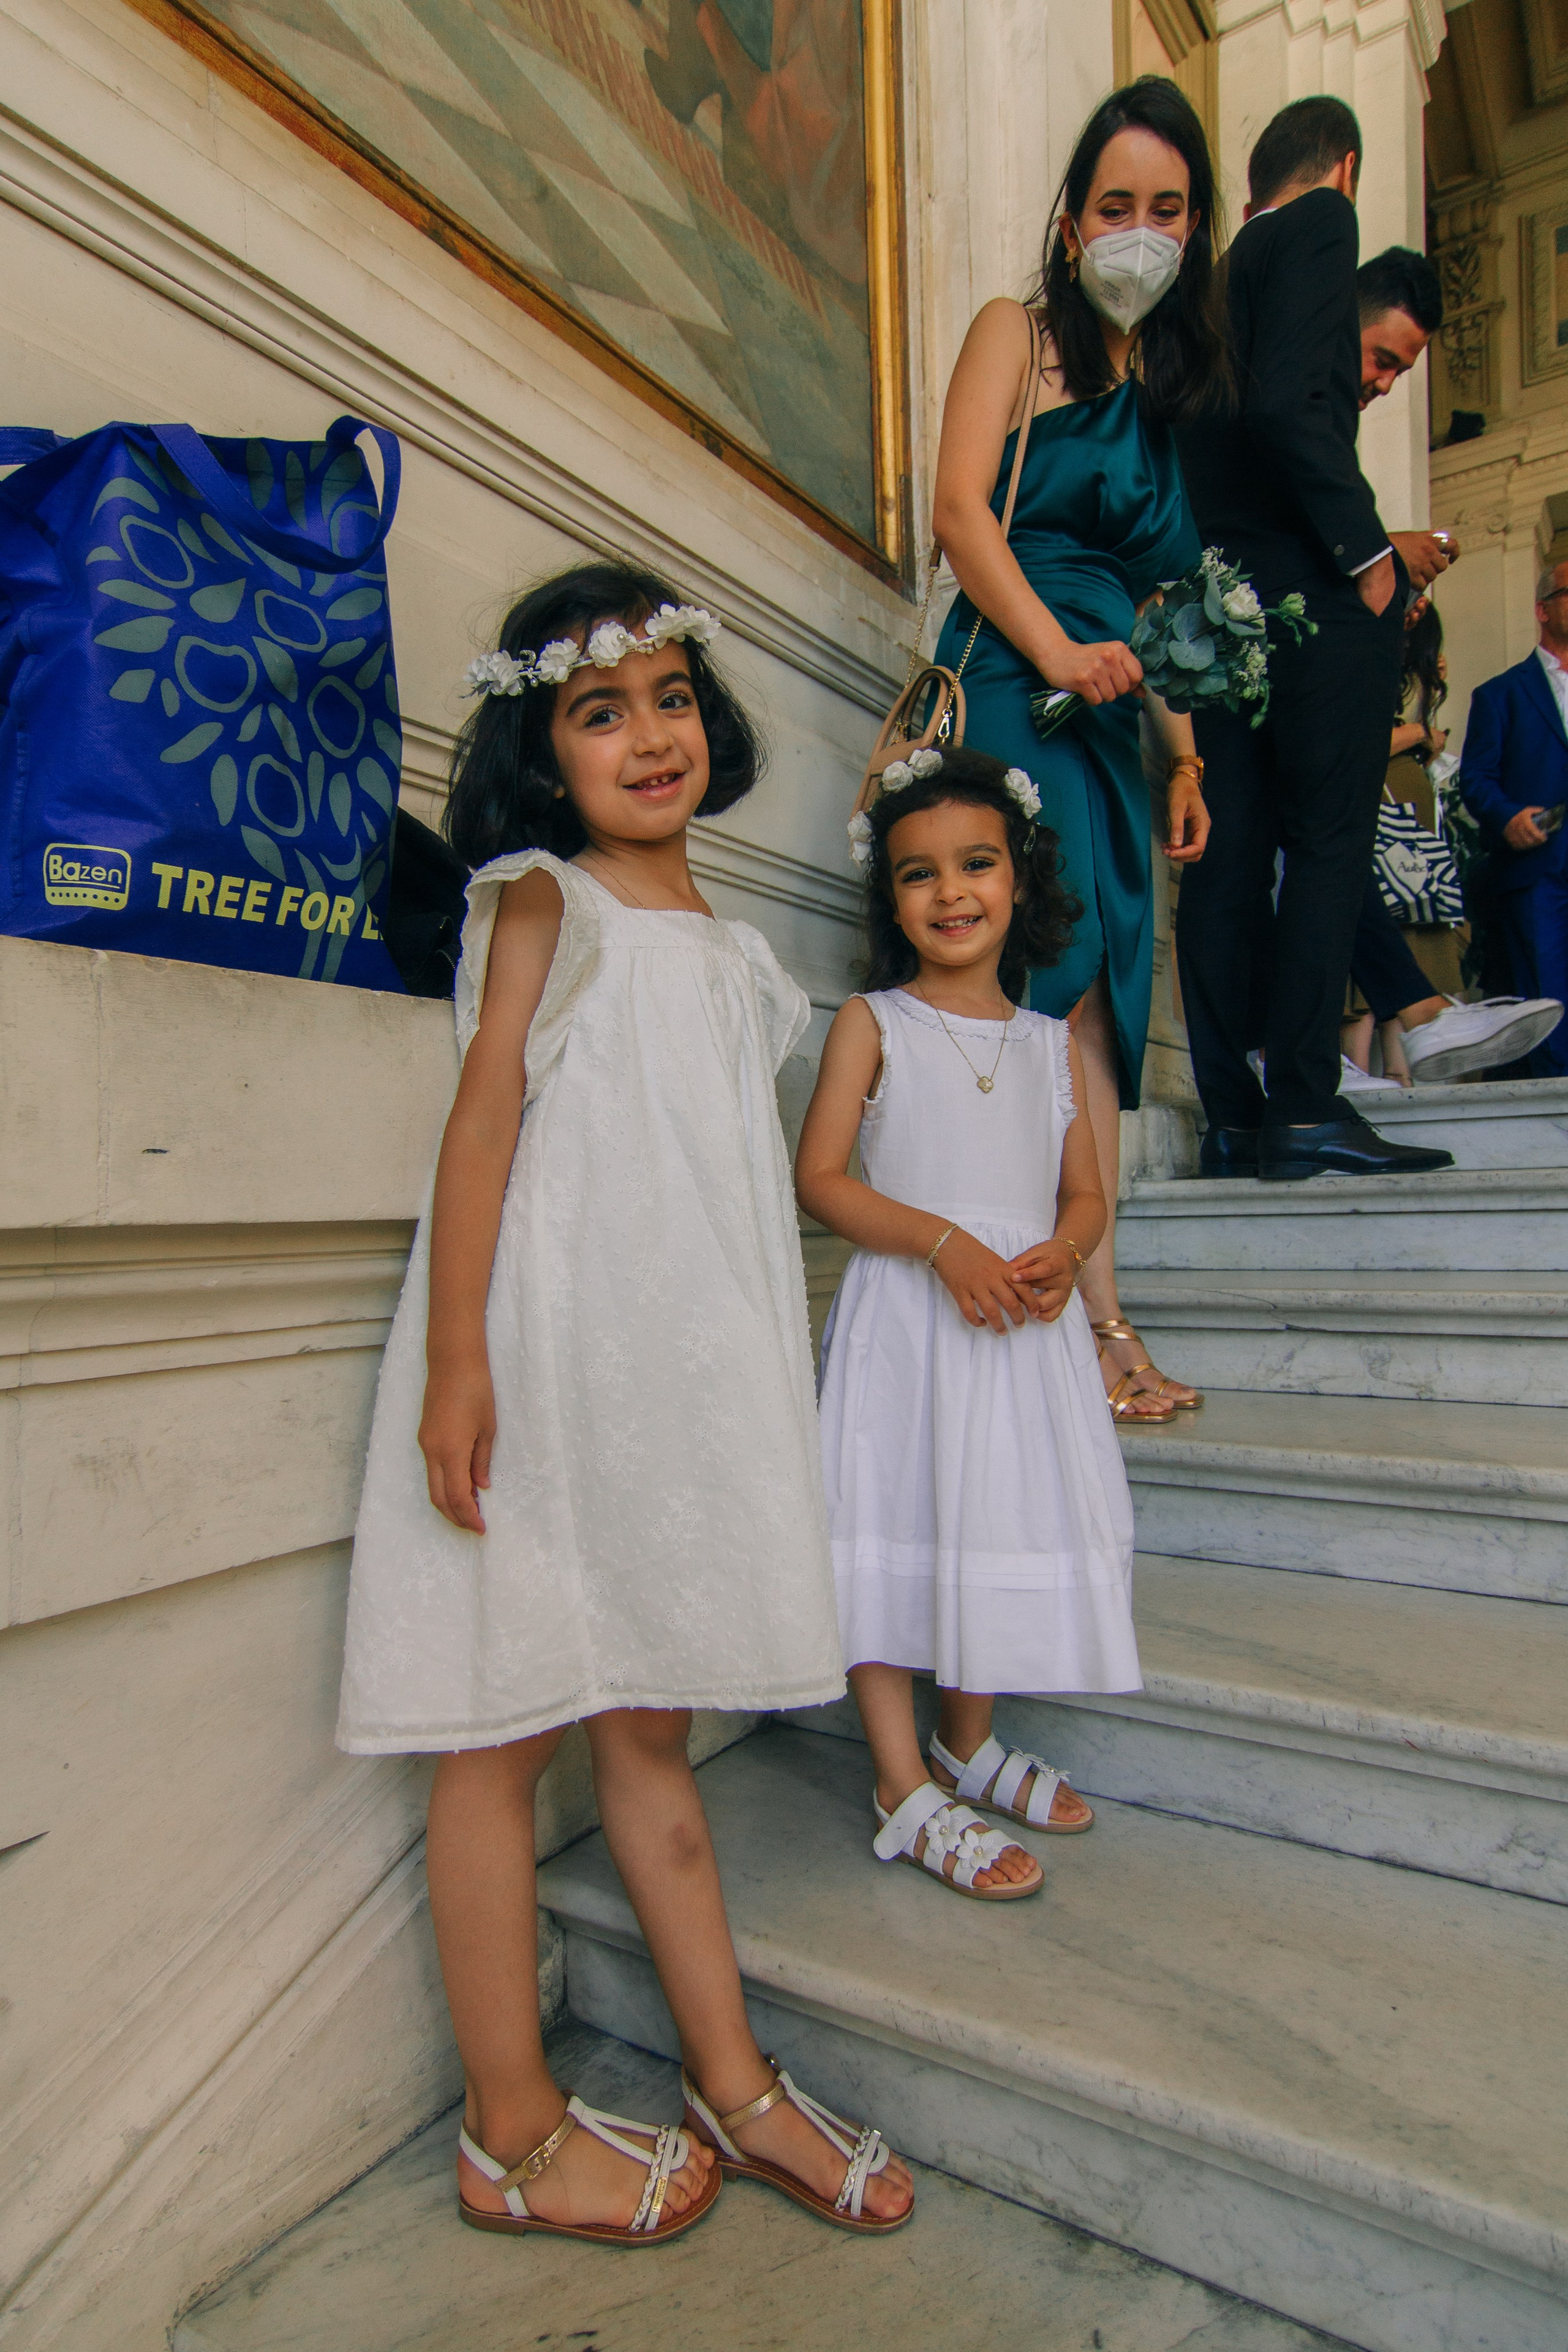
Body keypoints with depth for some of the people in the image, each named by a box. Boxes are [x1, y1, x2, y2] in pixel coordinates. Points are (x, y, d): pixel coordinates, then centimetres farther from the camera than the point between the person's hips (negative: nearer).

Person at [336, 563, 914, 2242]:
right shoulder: (540, 896, 0)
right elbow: (485, 1111, -9)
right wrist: (453, 1357, -16)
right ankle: (511, 2136, 22)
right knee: (508, 1725, 5)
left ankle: (731, 2082, 27)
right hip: (543, 1355, -6)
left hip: (682, 1361, 6)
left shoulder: (718, 939, 18)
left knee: (649, 1718, 15)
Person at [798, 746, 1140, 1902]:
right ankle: (906, 1790, 14)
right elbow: (819, 1176, -7)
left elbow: (1085, 1191, 12)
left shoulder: (1053, 1043, 12)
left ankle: (969, 1745, 35)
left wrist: (1059, 1257, -10)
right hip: (905, 1316, -4)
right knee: (898, 1530, -2)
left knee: (1007, 1524, 13)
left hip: (1023, 1324, 4)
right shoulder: (873, 1023, 0)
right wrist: (943, 1243, -18)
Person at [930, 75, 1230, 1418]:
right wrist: (1053, 648, -20)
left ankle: (1093, 1316, 3)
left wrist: (1185, 754, 15)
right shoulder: (1016, 332, 9)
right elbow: (959, 506, -6)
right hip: (1012, 686, -6)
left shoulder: (1169, 383, 26)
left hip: (1109, 709, 6)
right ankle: (1097, 1316, -11)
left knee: (1101, 1000, -1)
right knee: (1058, 989, -16)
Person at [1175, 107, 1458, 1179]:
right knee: (1330, 844, -7)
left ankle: (1233, 1118, 2)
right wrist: (1369, 548, -9)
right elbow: (1290, 401, -13)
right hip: (1313, 599, -7)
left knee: (1231, 858, 1)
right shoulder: (1321, 225, 5)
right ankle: (1304, 1106, -11)